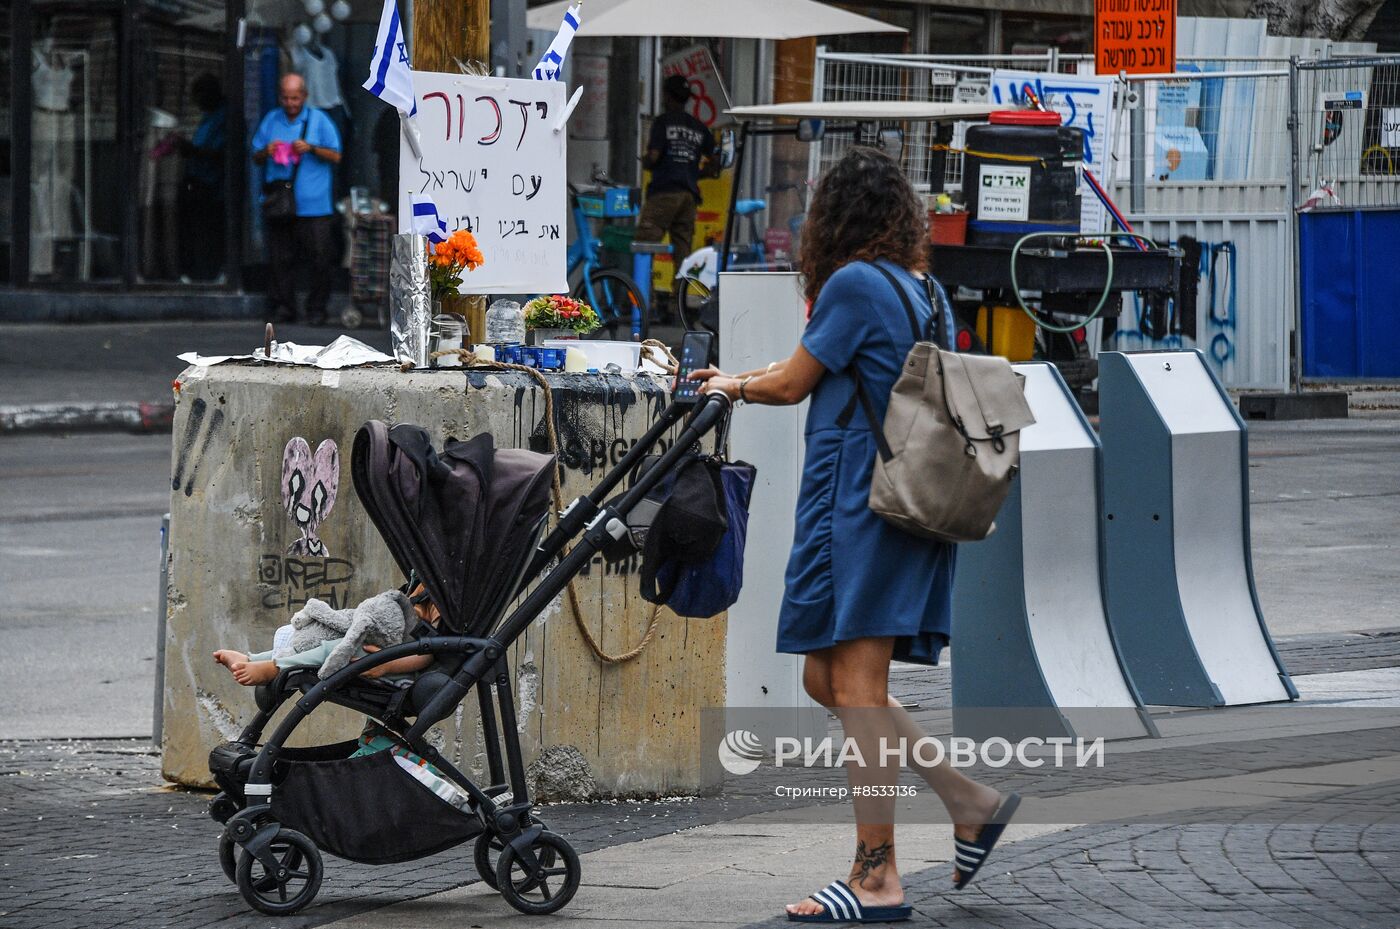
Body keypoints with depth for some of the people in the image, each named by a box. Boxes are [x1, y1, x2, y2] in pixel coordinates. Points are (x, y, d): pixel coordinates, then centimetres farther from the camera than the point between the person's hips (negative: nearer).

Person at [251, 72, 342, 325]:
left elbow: (336, 156, 3)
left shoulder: (318, 120, 5)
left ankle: (317, 309, 5)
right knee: (281, 259, 0)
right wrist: (266, 152, -5)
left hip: (314, 207, -2)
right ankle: (283, 307, 7)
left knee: (319, 260, -4)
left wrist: (311, 148, -12)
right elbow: (256, 157, 17)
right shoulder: (271, 120, 14)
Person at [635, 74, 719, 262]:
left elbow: (653, 157, -12)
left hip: (664, 192, -6)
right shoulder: (699, 128, 15)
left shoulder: (663, 121, -2)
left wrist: (644, 160, 10)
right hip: (690, 194, 6)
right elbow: (714, 166, 14)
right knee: (682, 251, 5)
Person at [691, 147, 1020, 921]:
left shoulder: (853, 284, -11)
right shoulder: (913, 289, 16)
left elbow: (791, 385, -2)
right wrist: (744, 379, 40)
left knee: (856, 688, -7)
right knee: (829, 678, 14)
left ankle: (877, 878, -7)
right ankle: (969, 802, 13)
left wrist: (737, 388, 19)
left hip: (860, 507, -9)